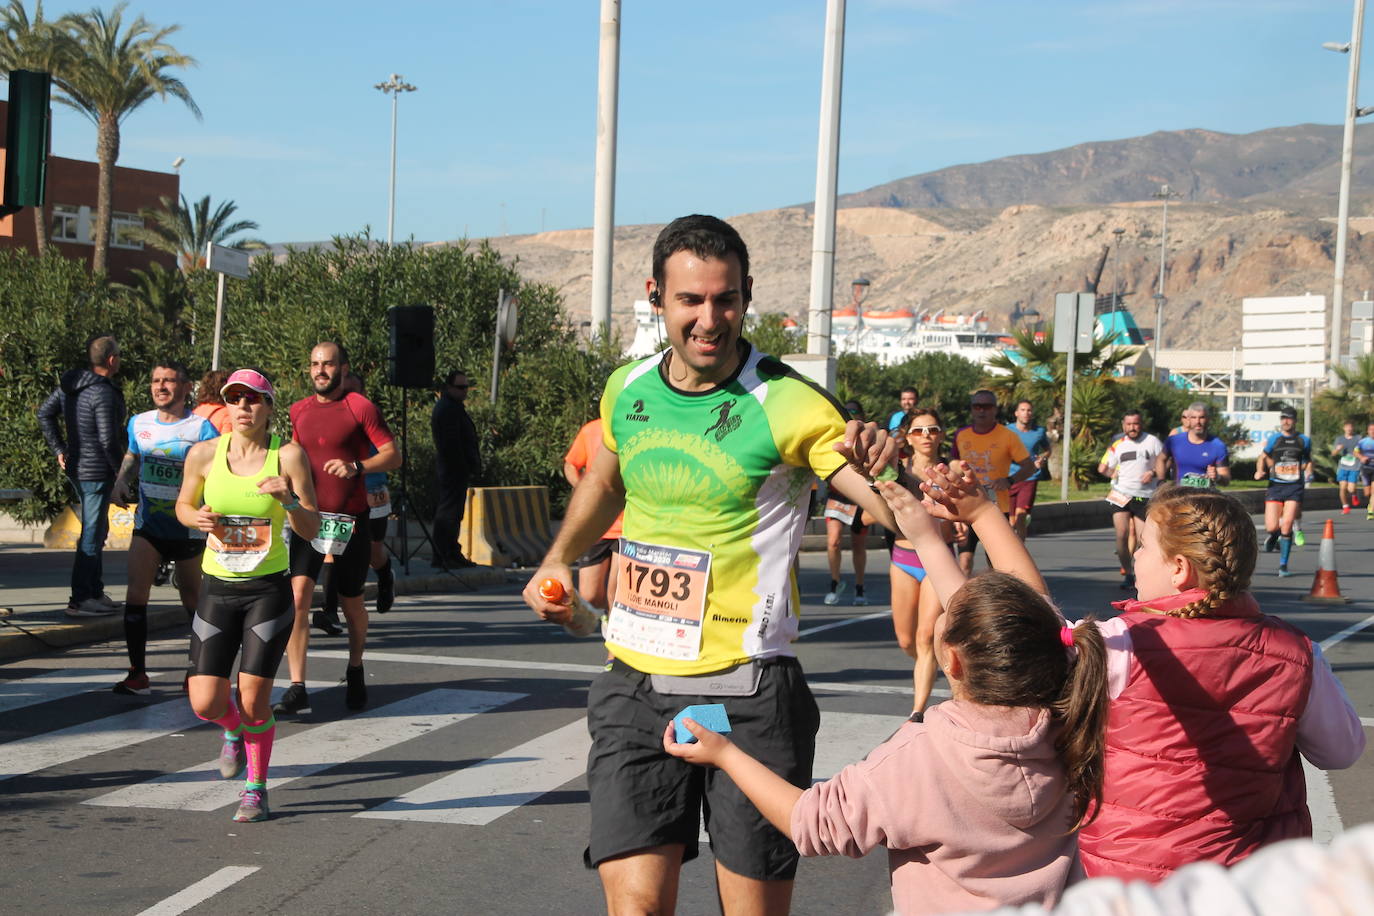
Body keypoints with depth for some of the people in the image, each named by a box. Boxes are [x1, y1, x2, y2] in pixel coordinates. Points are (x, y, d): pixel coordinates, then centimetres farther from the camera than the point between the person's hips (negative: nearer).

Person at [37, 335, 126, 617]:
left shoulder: (69, 385, 6)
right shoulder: (104, 394, -21)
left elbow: (45, 413, 15)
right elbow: (108, 440, -23)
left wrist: (59, 450, 18)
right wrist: (123, 473, -10)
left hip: (76, 467, 9)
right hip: (98, 472, -9)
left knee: (96, 531, 20)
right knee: (92, 535, -4)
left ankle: (95, 592, 26)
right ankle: (79, 600, -1)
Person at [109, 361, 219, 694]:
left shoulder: (201, 428, -10)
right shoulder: (139, 423, 5)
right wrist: (121, 482, 5)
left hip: (187, 527, -3)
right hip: (148, 525, 3)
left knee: (192, 598, 10)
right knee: (135, 594, -11)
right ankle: (137, 673, -7)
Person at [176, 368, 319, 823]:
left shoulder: (289, 455, -8)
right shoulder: (204, 453, -3)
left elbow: (311, 530, -5)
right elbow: (183, 504, 14)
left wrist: (288, 500, -25)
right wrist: (197, 518, -8)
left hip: (269, 589, -2)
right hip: (217, 589, 2)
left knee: (253, 699, -6)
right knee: (205, 704, -3)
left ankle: (256, 789, 17)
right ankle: (235, 731, 35)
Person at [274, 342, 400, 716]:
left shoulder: (360, 407, -5)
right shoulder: (299, 410, 11)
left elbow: (393, 456, -9)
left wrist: (356, 467, -23)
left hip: (350, 520, -3)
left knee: (351, 603, 11)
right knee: (298, 595, -15)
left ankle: (355, 670, 38)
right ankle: (297, 690, -16)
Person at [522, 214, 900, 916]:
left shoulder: (788, 405, -11)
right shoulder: (626, 390, 5)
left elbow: (902, 515, -16)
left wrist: (886, 469, -37)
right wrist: (558, 558, 16)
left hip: (747, 697, -3)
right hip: (634, 687, 4)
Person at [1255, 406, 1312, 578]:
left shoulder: (1303, 440, 9)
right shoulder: (1273, 439, 5)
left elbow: (1308, 460, 25)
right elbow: (1263, 457, 11)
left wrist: (1307, 475, 10)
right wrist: (1260, 471, -7)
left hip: (1295, 487, 0)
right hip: (1275, 486, 0)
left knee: (1287, 524, -12)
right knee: (1272, 527, -11)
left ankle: (1283, 565, -1)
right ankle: (1272, 535, 29)